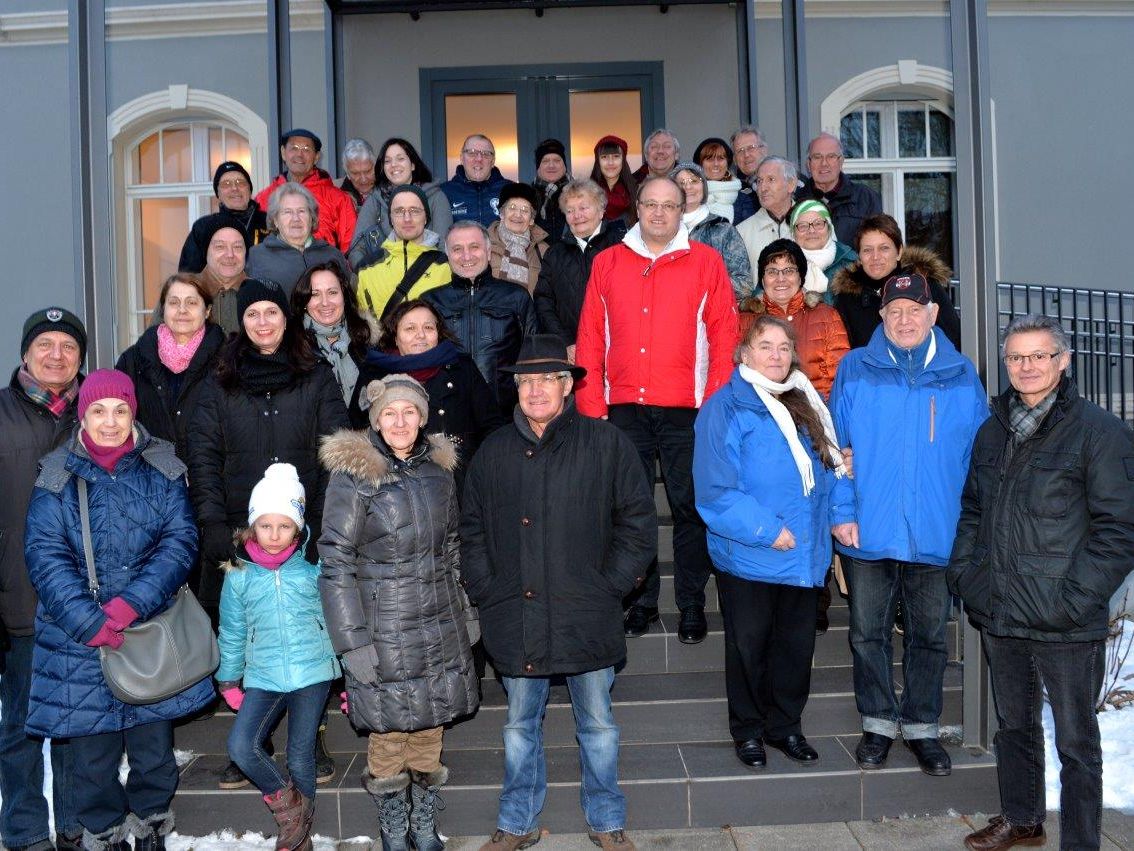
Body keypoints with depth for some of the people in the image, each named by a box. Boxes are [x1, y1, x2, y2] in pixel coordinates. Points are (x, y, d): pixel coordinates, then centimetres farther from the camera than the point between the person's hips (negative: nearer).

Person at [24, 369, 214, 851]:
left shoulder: (162, 470, 1)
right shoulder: (57, 477, 0)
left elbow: (180, 541, -6)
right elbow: (45, 555, -7)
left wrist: (132, 604, -19)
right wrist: (90, 622, -18)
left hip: (154, 632, 1)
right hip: (80, 640, 0)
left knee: (154, 743, 11)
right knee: (93, 751, 7)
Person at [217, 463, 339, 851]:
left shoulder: (313, 567, -3)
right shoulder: (239, 574, 0)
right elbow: (232, 632, 11)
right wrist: (229, 681, 16)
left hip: (312, 673, -1)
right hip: (263, 677, 2)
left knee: (300, 757, 5)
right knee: (241, 747, -16)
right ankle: (288, 804, 8)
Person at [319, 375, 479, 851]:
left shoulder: (438, 468, 6)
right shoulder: (353, 475, -10)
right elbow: (336, 563, -11)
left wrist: (459, 612, 15)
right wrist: (352, 642, -14)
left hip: (440, 628, 5)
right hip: (384, 629, -4)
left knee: (431, 727, 13)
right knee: (388, 733, 5)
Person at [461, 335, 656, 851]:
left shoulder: (607, 445, -4)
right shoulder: (494, 452, 5)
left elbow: (638, 521, 0)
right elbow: (472, 531, 12)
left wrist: (611, 587, -5)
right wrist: (485, 591, 3)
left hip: (586, 616, -2)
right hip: (516, 619, 2)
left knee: (598, 725, 13)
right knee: (520, 725, 16)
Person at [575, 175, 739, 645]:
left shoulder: (706, 262, 5)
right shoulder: (607, 262, 10)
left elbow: (724, 336, 1)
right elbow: (590, 339, 7)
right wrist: (591, 407, 1)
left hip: (686, 410, -2)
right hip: (624, 408, 2)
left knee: (689, 506, 4)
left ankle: (692, 605, 16)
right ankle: (641, 601, 21)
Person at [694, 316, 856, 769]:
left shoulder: (806, 405, 12)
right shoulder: (726, 408, -10)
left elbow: (833, 463, 15)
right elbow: (715, 489, -18)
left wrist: (841, 513, 0)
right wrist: (765, 530, -19)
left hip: (804, 555, 6)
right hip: (748, 558, -6)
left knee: (797, 643, 15)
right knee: (748, 645, 8)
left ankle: (786, 726, 32)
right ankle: (748, 730, 25)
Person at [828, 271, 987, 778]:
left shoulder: (961, 375, 5)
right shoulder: (854, 370, 3)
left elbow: (979, 453, 8)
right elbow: (832, 444, 4)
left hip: (936, 534, 1)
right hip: (868, 531, 0)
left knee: (930, 636, 12)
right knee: (868, 634, 9)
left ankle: (921, 727, 28)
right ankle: (878, 724, 25)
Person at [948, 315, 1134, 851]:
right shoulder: (993, 430, 10)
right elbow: (970, 507, 18)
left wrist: (1074, 599, -17)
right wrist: (965, 572, 7)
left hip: (1066, 625, -6)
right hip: (998, 615, 6)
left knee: (1076, 742, 6)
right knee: (1013, 725, 21)